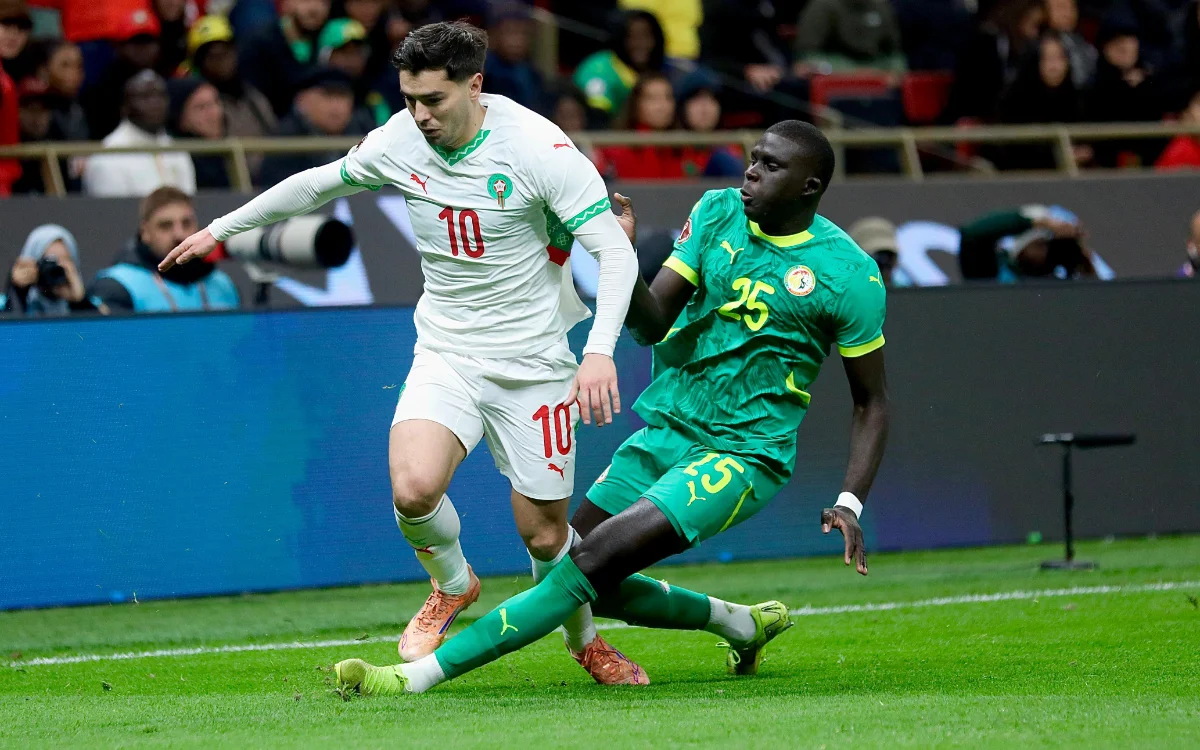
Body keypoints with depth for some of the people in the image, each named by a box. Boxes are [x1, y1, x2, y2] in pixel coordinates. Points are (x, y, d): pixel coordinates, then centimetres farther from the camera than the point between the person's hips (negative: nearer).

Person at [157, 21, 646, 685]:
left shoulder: (539, 148, -18)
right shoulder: (399, 141, -4)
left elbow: (616, 253, -18)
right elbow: (318, 183, 15)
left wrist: (600, 351, -31)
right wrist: (220, 228, 22)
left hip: (533, 362, -3)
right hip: (445, 351, 3)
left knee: (544, 535, 0)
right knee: (412, 487, -23)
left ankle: (585, 641, 33)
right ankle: (452, 585, 10)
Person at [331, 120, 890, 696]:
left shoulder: (849, 274, -10)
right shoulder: (717, 213, 2)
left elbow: (871, 401, -1)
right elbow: (652, 325, -3)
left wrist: (850, 503, -13)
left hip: (740, 455, -6)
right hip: (664, 430, 7)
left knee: (592, 561, -21)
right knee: (592, 589, 7)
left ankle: (419, 675, -24)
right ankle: (742, 623, 29)